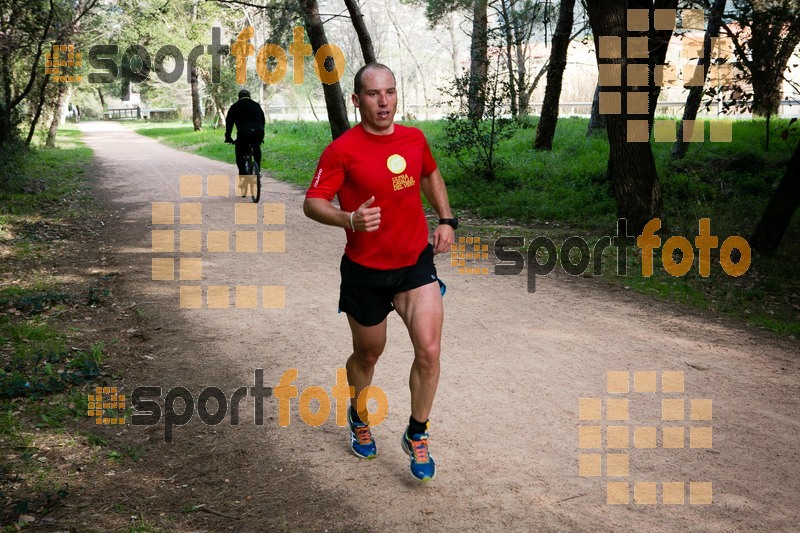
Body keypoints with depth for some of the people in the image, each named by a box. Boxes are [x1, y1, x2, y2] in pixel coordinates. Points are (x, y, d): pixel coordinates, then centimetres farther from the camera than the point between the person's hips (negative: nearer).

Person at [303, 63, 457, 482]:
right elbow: (312, 203, -14)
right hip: (365, 271, -3)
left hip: (416, 262, 3)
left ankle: (416, 435, 11)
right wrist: (350, 220, -32)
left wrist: (446, 219, 11)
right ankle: (359, 418, 46)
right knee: (368, 354, 15)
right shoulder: (342, 150, -13)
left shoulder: (414, 139, 2)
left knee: (429, 350, -11)